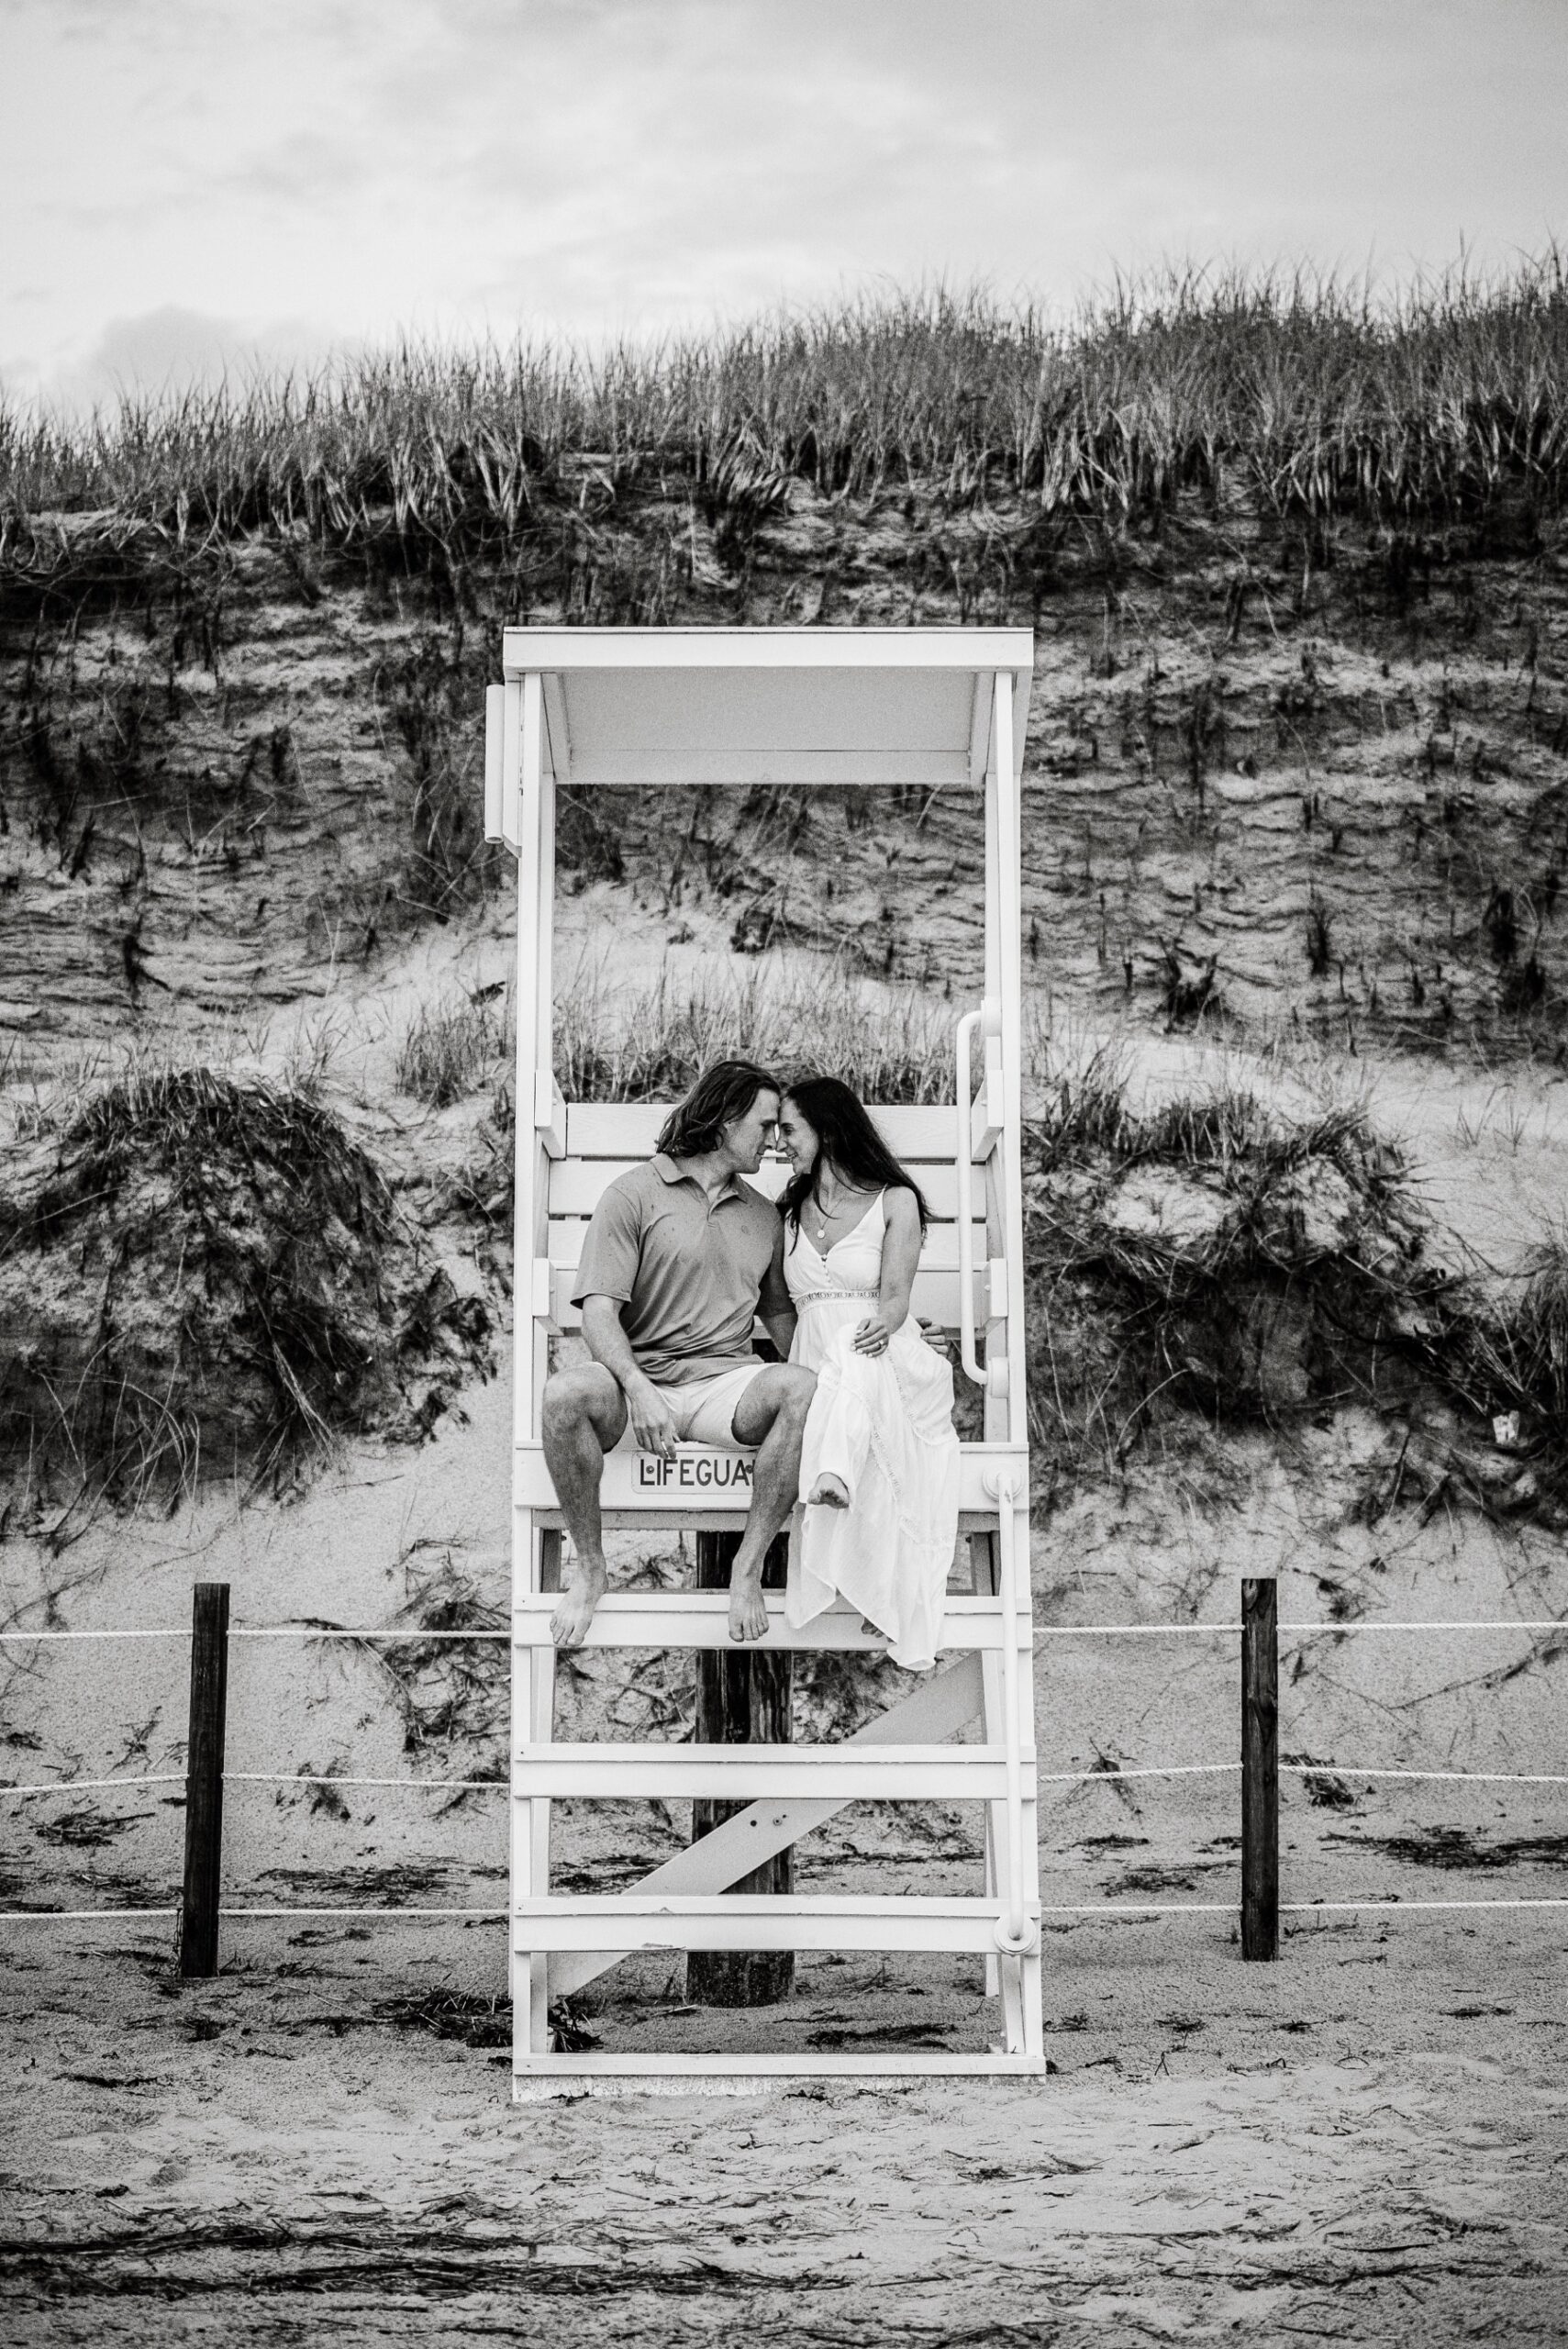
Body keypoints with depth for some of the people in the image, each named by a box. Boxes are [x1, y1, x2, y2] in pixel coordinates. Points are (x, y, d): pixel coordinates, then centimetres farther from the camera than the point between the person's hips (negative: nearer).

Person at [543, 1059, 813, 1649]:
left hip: (726, 1380, 3)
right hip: (640, 1379, -3)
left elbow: (779, 1312, 24)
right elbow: (599, 1312, -7)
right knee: (566, 1393, -36)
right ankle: (589, 1568, -15)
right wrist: (639, 1389, -25)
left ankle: (748, 1567, -21)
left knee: (799, 1387, -31)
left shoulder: (763, 1214, 21)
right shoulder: (636, 1192, 3)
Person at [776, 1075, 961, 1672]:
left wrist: (884, 1322, -29)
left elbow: (895, 1294, -5)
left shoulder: (894, 1201, 9)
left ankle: (833, 1479, -67)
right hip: (815, 1369, 3)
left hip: (888, 1368, -3)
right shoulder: (791, 1212, 23)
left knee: (854, 1355, -40)